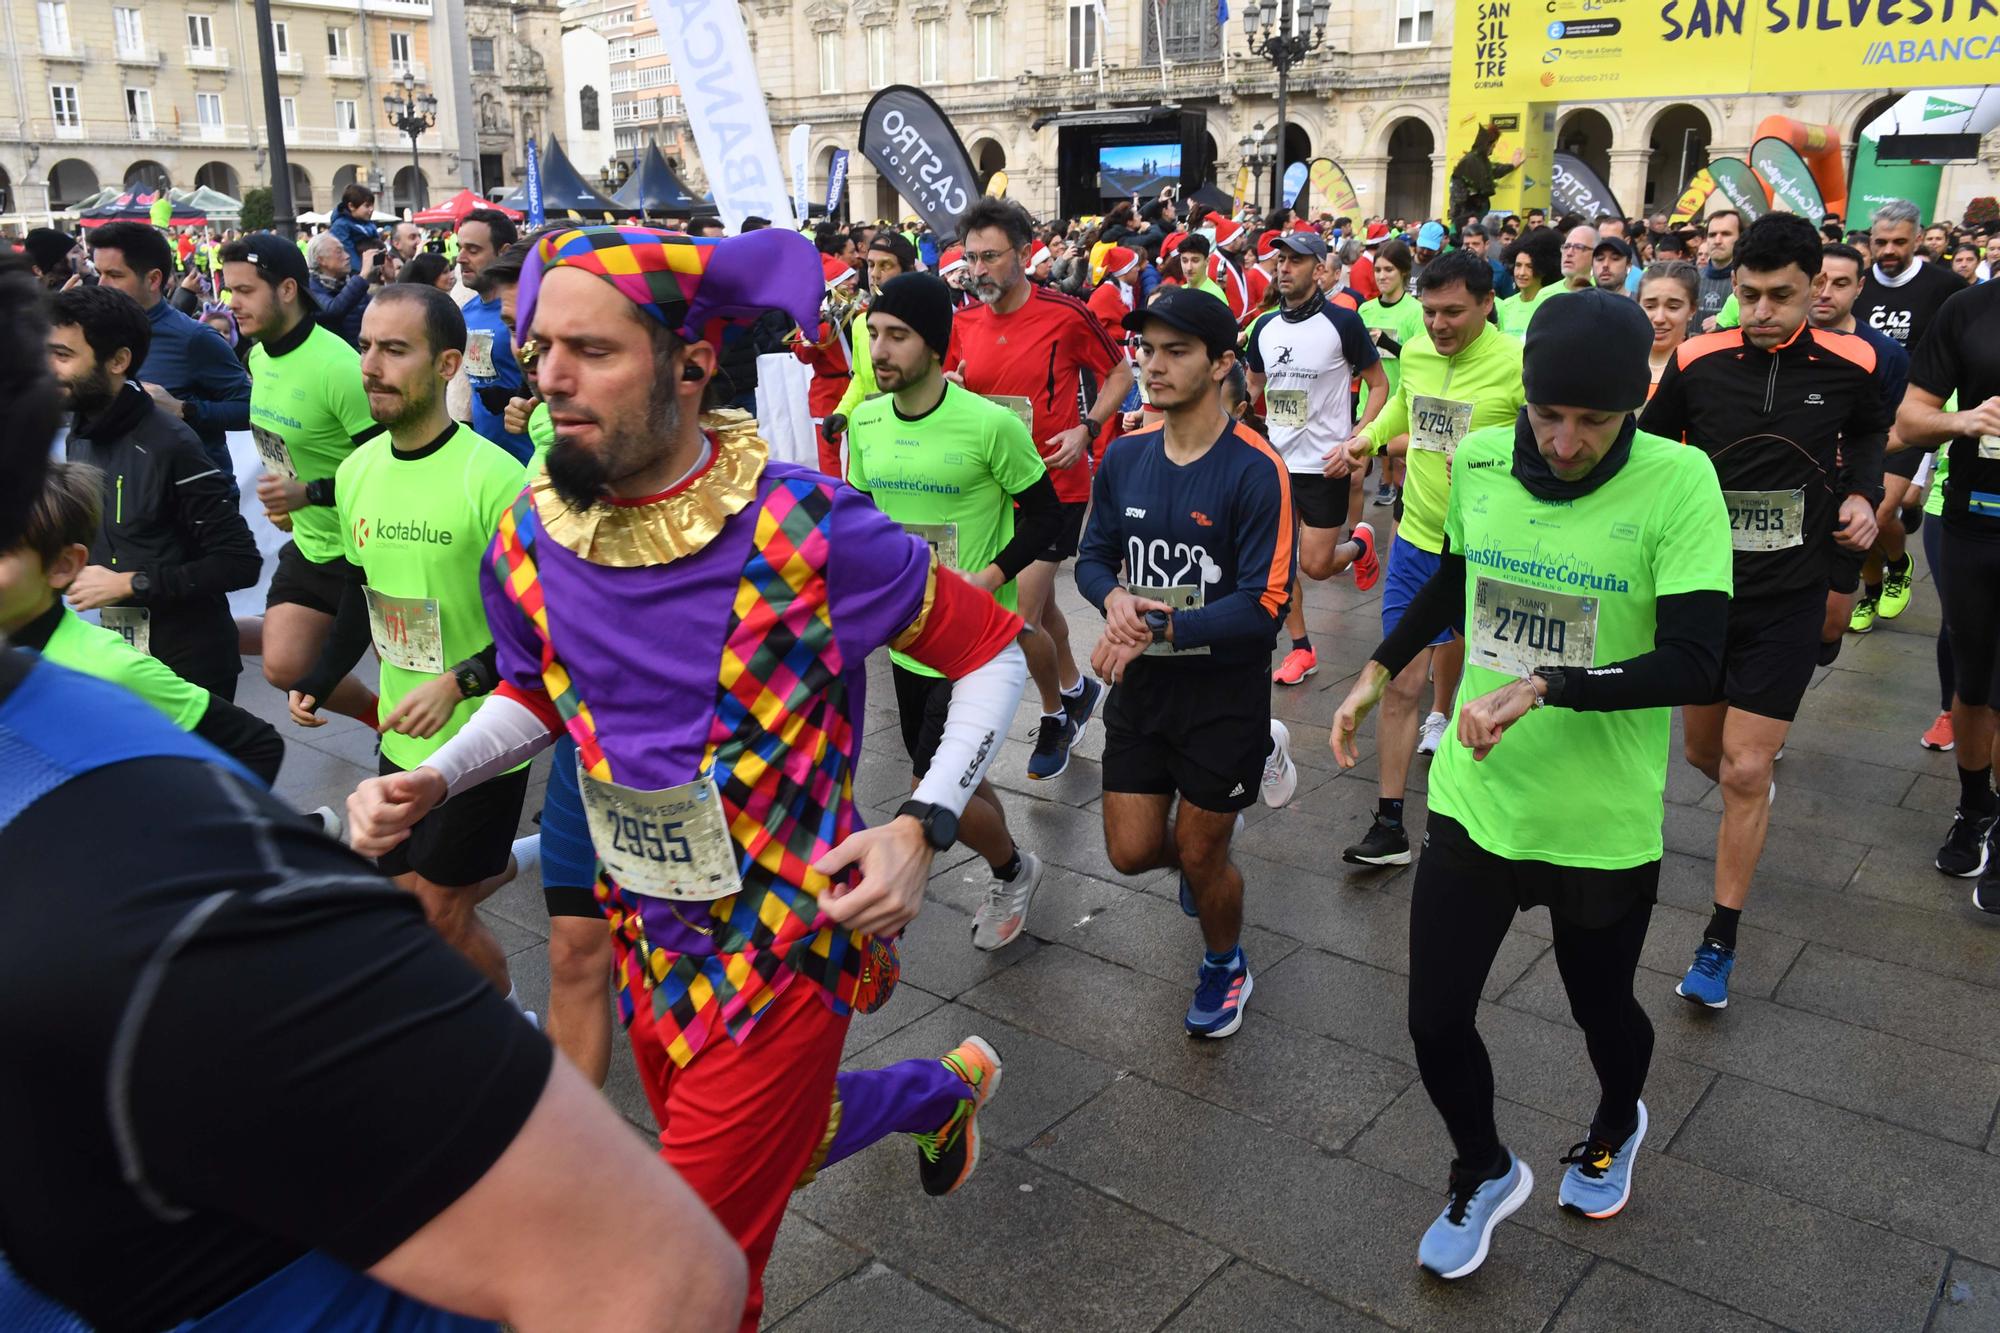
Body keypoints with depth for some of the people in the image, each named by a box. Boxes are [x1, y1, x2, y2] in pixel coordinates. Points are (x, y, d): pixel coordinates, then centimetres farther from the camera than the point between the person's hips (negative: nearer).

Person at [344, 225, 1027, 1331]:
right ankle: (947, 1087, 56)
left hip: (783, 947, -6)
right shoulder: (527, 540, -7)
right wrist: (432, 781, -6)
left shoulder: (805, 531, -24)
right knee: (779, 1139, 27)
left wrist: (922, 825, -24)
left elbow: (992, 650, -12)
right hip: (649, 937, 6)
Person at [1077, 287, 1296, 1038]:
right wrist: (1115, 598, -14)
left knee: (1201, 857, 8)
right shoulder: (1124, 456, -1)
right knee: (1132, 852, 9)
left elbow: (1264, 607, -21)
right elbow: (1093, 557, 9)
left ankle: (1224, 967, 40)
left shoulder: (1256, 470, -18)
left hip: (1225, 691, -4)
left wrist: (1156, 627, -26)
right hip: (1140, 684, 5)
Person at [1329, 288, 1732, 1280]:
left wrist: (1543, 687, -29)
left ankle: (1617, 1126, 58)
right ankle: (1485, 1175, 39)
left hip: (1604, 823, -2)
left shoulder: (1678, 482, -17)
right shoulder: (1479, 459, -6)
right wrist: (1380, 671, 15)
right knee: (1436, 1021, 7)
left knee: (1602, 1009, 21)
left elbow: (1694, 663, -21)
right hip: (1472, 799, 3)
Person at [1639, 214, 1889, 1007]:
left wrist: (1864, 495, -3)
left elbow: (1871, 432, 14)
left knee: (1745, 771, -5)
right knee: (1705, 750, 16)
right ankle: (1755, 783, 55)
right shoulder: (1698, 361, -10)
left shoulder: (1848, 363, -7)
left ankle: (1719, 943, 10)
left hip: (1788, 594, -1)